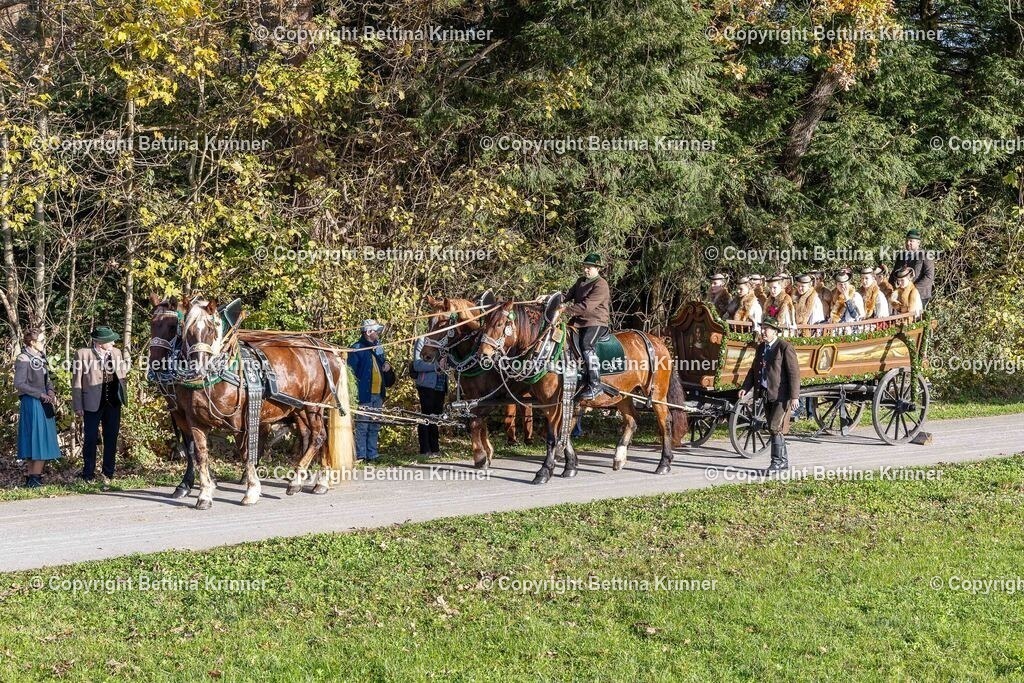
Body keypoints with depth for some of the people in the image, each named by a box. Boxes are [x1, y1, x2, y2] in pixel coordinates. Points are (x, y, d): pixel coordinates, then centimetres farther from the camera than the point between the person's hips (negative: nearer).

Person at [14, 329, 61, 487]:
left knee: (44, 440, 7)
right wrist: (41, 394, -17)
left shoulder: (40, 358, 13)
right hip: (32, 403, -8)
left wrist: (51, 392, 0)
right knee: (36, 437, -8)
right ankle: (34, 477, -6)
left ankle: (32, 476, 12)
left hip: (44, 403, 8)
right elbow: (19, 384, -16)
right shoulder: (23, 359, -10)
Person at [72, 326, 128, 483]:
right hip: (92, 402, -4)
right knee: (90, 439, 3)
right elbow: (76, 381, -6)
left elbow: (123, 373, 17)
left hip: (113, 402, 4)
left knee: (111, 438, 9)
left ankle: (108, 474, 20)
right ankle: (88, 475, 14)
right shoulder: (82, 354, -6)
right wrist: (78, 406, -8)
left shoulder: (116, 352, 7)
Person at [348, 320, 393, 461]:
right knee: (362, 426, -7)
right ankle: (360, 455, -5)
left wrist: (387, 368, 8)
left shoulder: (378, 349, 19)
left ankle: (372, 454, 16)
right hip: (364, 395, -8)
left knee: (375, 426, 10)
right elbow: (351, 372, -10)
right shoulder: (357, 349, -6)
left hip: (378, 395, 8)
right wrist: (355, 392, -17)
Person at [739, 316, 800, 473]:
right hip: (766, 395, 8)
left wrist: (794, 396, -18)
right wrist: (745, 388, 4)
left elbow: (794, 373, -13)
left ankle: (778, 461, -5)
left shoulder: (785, 347, -11)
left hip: (781, 395, -8)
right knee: (774, 429, 13)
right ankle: (783, 460, 23)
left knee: (776, 428, -12)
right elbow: (754, 370, 19)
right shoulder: (761, 348, 14)